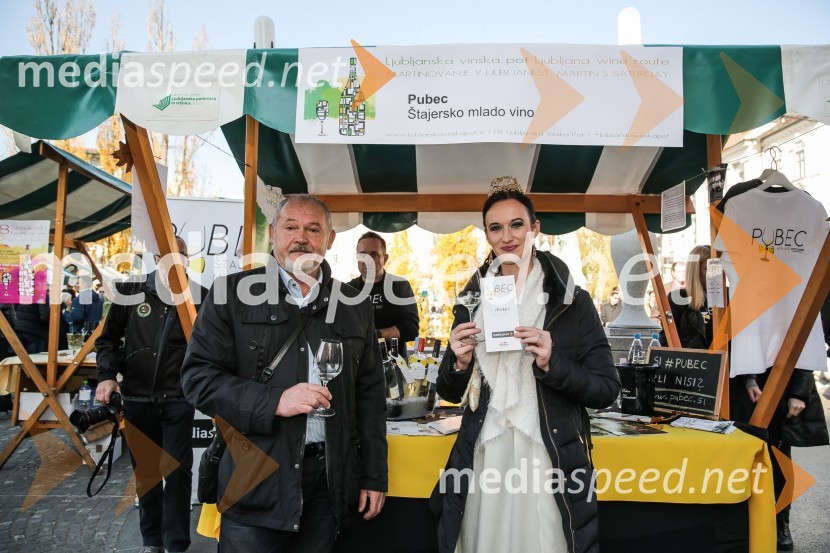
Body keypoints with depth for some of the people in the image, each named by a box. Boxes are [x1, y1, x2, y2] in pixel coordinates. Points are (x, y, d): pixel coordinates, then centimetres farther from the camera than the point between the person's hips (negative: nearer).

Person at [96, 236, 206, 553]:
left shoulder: (200, 296, -5)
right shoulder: (131, 291, 0)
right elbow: (109, 338, 8)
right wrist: (107, 376, -3)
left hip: (178, 399, -2)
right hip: (137, 397, 3)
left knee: (177, 471, 1)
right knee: (144, 471, 15)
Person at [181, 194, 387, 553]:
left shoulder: (356, 306, 7)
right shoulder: (232, 293, -1)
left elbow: (370, 395, 9)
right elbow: (199, 377, -6)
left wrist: (374, 476, 7)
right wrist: (275, 401, -19)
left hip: (330, 481, 3)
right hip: (255, 482, -2)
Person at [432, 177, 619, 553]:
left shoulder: (572, 301, -4)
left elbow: (606, 390, -5)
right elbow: (450, 393, 10)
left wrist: (551, 363, -20)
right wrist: (460, 363, -11)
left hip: (549, 460, -2)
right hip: (483, 457, 3)